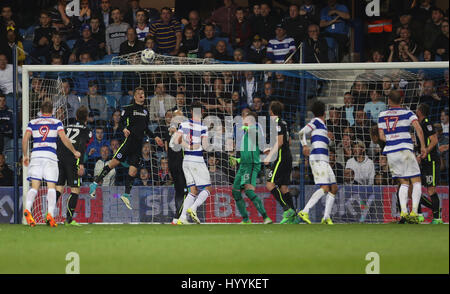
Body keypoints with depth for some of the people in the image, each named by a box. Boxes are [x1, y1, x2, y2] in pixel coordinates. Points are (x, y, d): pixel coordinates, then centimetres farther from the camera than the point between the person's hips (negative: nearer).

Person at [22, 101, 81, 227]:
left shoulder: (32, 122, 12)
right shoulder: (56, 122, 7)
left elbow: (25, 139, 5)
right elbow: (64, 139, 0)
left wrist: (25, 155, 16)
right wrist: (75, 152, 12)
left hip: (36, 155, 2)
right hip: (50, 155, -2)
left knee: (34, 186, 0)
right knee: (51, 186, -1)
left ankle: (27, 209, -24)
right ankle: (50, 214, -16)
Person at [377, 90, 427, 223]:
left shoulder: (382, 115, 11)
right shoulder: (407, 113, 1)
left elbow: (381, 136, 10)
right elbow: (418, 129, -12)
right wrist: (423, 146, -7)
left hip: (390, 152, 4)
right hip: (405, 150, -4)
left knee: (404, 183, 13)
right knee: (416, 181, 5)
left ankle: (403, 211, -6)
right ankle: (414, 211, -10)